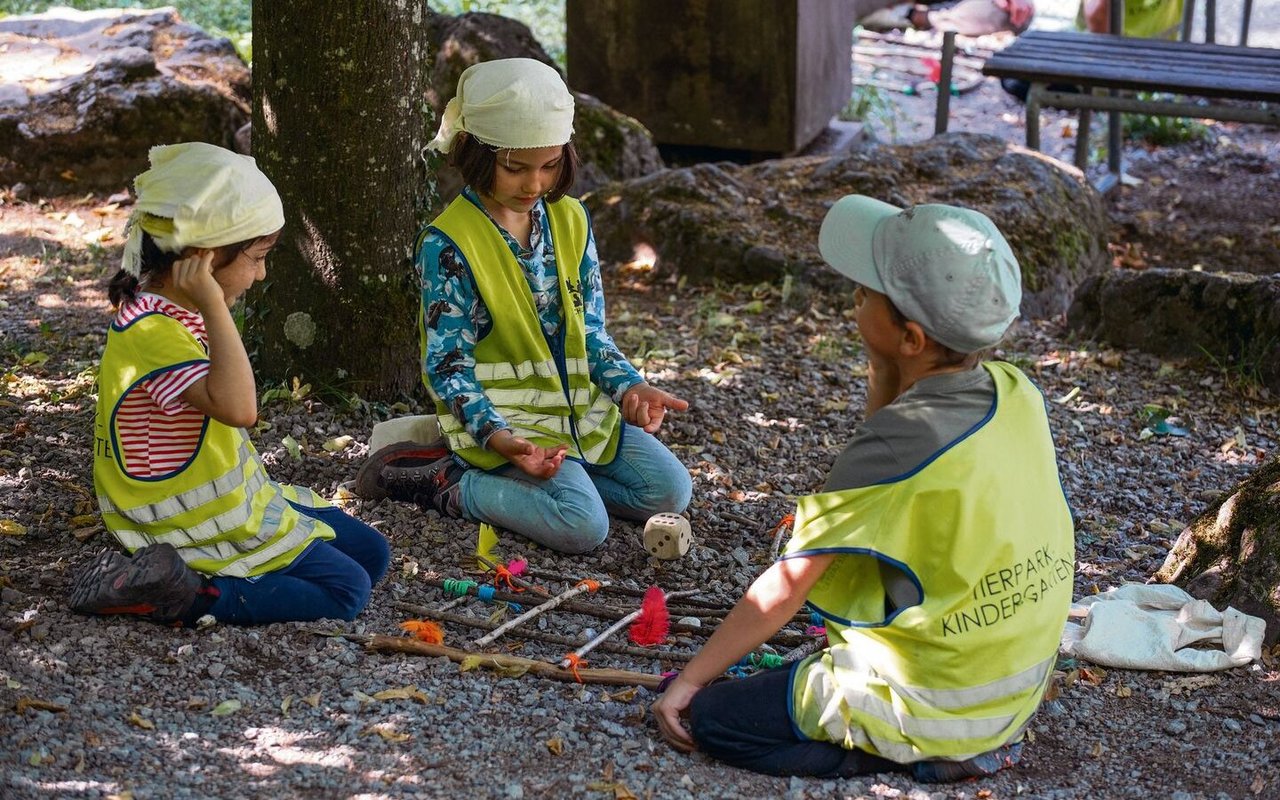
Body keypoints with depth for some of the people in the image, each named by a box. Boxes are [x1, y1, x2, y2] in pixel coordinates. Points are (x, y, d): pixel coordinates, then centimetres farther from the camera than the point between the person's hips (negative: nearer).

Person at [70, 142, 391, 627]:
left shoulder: (179, 312, 6)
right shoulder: (151, 332, -26)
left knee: (372, 554, 11)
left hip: (237, 500, 10)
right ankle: (178, 597, -13)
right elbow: (238, 407, -40)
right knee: (345, 591, -12)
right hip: (198, 527, -10)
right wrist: (214, 307, -37)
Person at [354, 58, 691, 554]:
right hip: (502, 415, -7)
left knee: (670, 491, -3)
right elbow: (448, 364, -16)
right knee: (582, 525, -26)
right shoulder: (448, 242, -16)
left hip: (578, 403, 8)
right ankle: (452, 485, -6)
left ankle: (522, 481, 4)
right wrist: (496, 436, -32)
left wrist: (628, 387, -12)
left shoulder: (570, 220, 4)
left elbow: (591, 331, 8)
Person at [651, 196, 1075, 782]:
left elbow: (788, 585, -18)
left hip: (932, 709, -8)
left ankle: (926, 755, -3)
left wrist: (690, 680, -8)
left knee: (711, 717, -1)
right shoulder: (1016, 393, -4)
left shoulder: (898, 442, -24)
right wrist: (883, 371, -3)